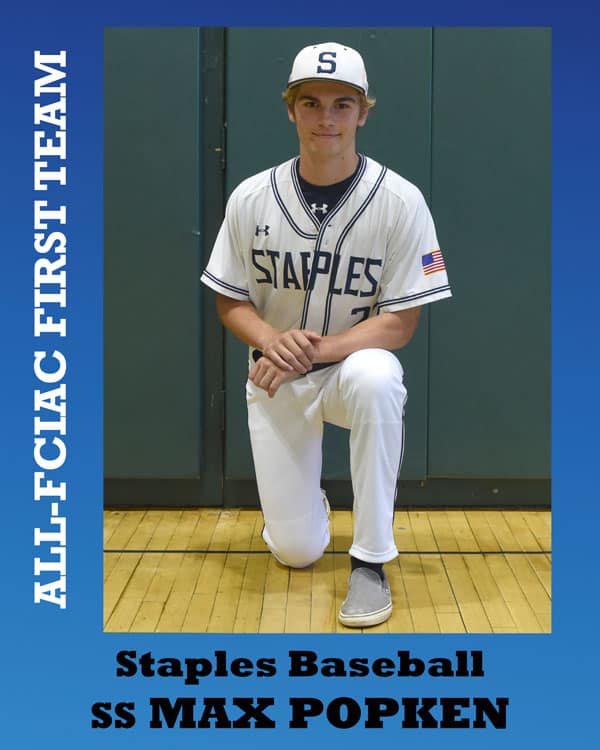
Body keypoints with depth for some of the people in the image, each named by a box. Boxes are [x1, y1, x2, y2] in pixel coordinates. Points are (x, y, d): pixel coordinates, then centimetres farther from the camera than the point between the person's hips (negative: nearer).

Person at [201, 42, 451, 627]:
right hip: (275, 381, 2)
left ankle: (370, 558, -22)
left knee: (374, 377, -40)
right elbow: (230, 303, 1)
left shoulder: (400, 200, -13)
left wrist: (315, 350, -27)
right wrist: (272, 340, -21)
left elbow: (400, 323, -13)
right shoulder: (251, 198, -6)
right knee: (294, 551, -1)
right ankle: (306, 504, 39)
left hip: (355, 363, -1)